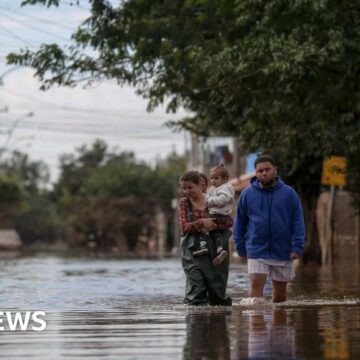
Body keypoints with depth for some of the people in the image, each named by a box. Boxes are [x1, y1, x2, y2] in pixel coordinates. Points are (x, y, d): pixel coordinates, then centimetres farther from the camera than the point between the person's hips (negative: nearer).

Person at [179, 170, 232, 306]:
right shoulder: (184, 203, 4)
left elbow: (229, 221, -5)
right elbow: (184, 227, -6)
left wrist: (214, 225, -23)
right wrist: (201, 223, -22)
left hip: (214, 250, 0)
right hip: (193, 251, 0)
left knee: (217, 289, 9)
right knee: (195, 289, -10)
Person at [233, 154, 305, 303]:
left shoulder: (289, 193, -1)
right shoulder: (247, 194, 1)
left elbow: (298, 221, -2)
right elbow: (239, 222, 8)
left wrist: (298, 246, -9)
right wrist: (240, 247, 5)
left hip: (282, 251, 1)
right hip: (256, 250, -1)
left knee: (280, 289, 12)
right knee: (256, 284, -13)